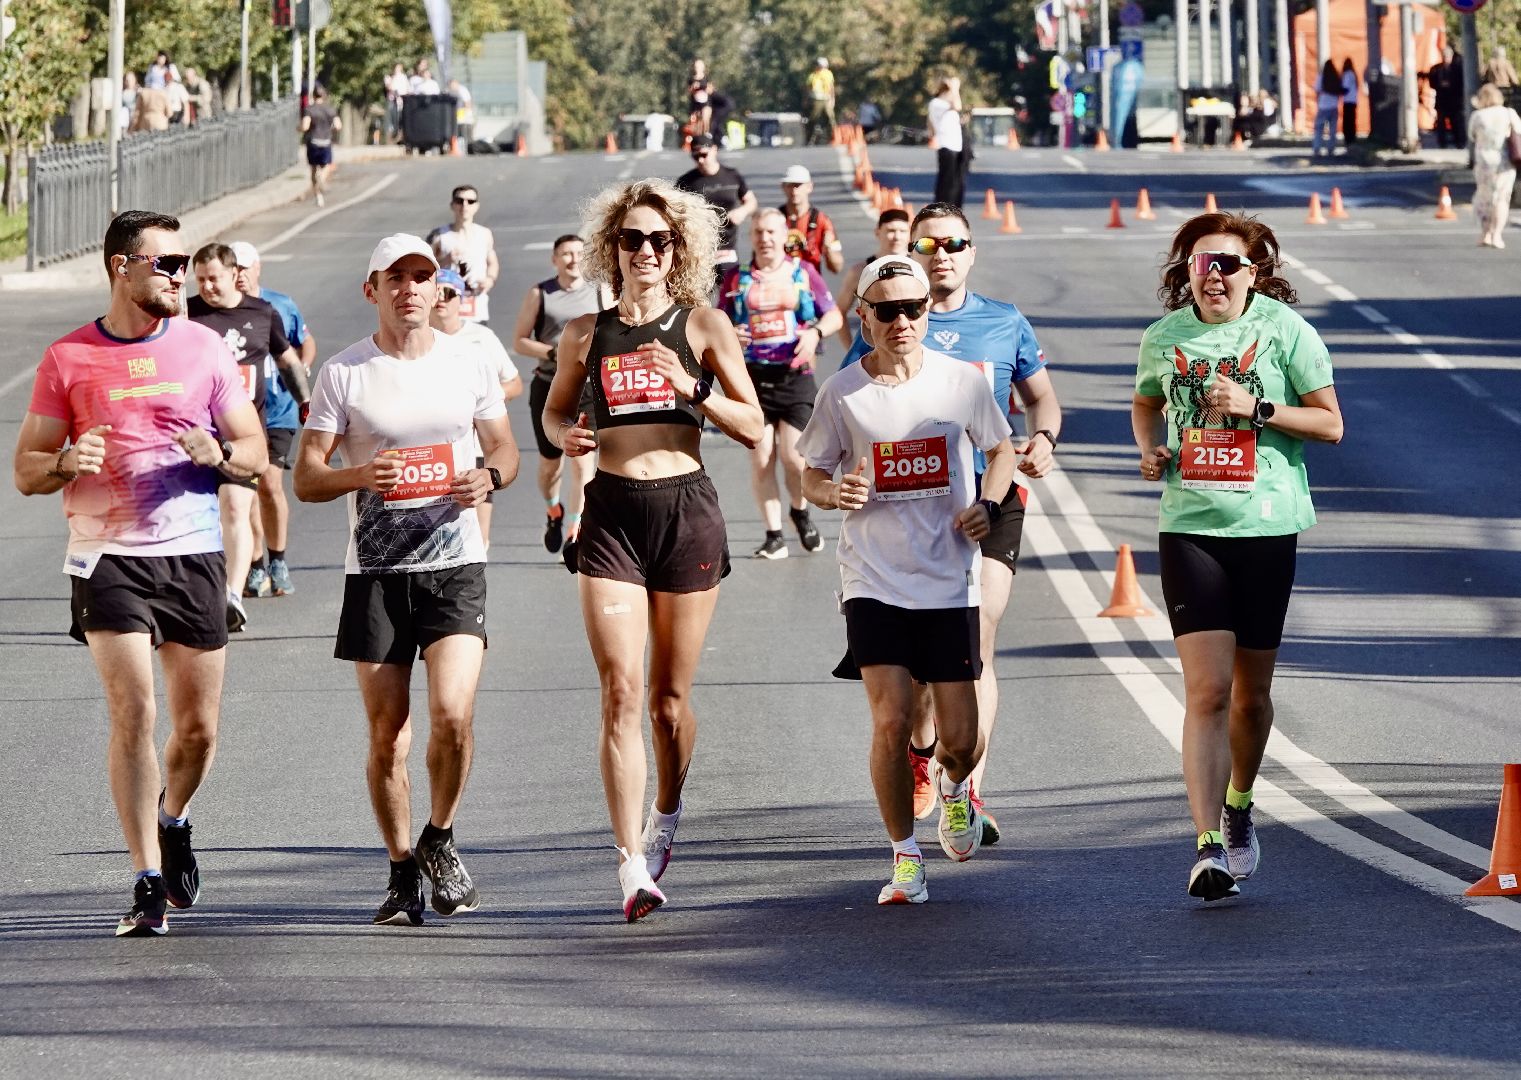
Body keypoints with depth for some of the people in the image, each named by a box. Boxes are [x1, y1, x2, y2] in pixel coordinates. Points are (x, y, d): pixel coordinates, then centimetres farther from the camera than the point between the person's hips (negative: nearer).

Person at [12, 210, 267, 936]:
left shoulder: (203, 347, 8)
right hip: (109, 556, -2)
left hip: (194, 552, 2)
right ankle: (149, 884, -8)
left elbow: (255, 454, 13)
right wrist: (68, 464, -16)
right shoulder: (68, 359, 2)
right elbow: (27, 471, 6)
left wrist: (219, 454, -10)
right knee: (134, 715, -12)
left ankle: (173, 821, 37)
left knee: (197, 727, 6)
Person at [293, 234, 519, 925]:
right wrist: (359, 474, -20)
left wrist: (490, 475, -7)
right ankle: (401, 870, 18)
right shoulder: (343, 374, 1)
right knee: (387, 735, 2)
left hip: (454, 564, 0)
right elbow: (306, 478, 1)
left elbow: (504, 448, 17)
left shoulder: (469, 365, 6)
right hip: (374, 571, 0)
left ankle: (440, 840, 8)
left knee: (453, 713, -16)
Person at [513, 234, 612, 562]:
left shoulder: (601, 293, 5)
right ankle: (553, 511, 39)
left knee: (583, 459, -11)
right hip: (548, 387, 0)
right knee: (550, 461, 10)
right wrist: (553, 353, -15)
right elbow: (519, 341, 1)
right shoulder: (539, 295, 1)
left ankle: (573, 529, -6)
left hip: (589, 388, 0)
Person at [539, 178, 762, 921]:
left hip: (685, 507, 0)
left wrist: (694, 390, -15)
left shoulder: (703, 326, 2)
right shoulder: (587, 335, 7)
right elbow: (554, 411, 20)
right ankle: (632, 867, -12)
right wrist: (565, 435, -2)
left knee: (670, 696, 7)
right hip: (611, 514, 0)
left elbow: (753, 427, 1)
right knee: (621, 692, -10)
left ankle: (664, 819, 35)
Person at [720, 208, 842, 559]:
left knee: (794, 456, -9)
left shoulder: (803, 272, 8)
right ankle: (773, 535, 6)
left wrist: (815, 332, -11)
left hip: (795, 376, -1)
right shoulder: (737, 279, 9)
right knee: (760, 459, -2)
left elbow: (834, 316, 10)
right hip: (753, 378, 1)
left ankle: (800, 512, 21)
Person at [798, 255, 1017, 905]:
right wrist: (833, 492, -15)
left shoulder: (962, 382, -1)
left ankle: (952, 785, 38)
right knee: (891, 723, -12)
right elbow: (812, 477, 8)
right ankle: (905, 859, 5)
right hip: (873, 580, -1)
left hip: (949, 583, 1)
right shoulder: (842, 392, -2)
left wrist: (987, 504, -4)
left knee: (961, 740, 0)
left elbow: (1001, 450, 15)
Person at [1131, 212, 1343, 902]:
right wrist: (1149, 451, 5)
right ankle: (1207, 847, -16)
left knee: (1250, 693, 11)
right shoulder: (1163, 338, 5)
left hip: (1267, 526, 0)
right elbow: (1145, 402, 25)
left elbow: (1330, 424, -1)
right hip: (1189, 527, 0)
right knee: (1207, 690, -12)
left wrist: (1256, 408, -14)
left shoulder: (1284, 330, -3)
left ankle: (1239, 810, 37)